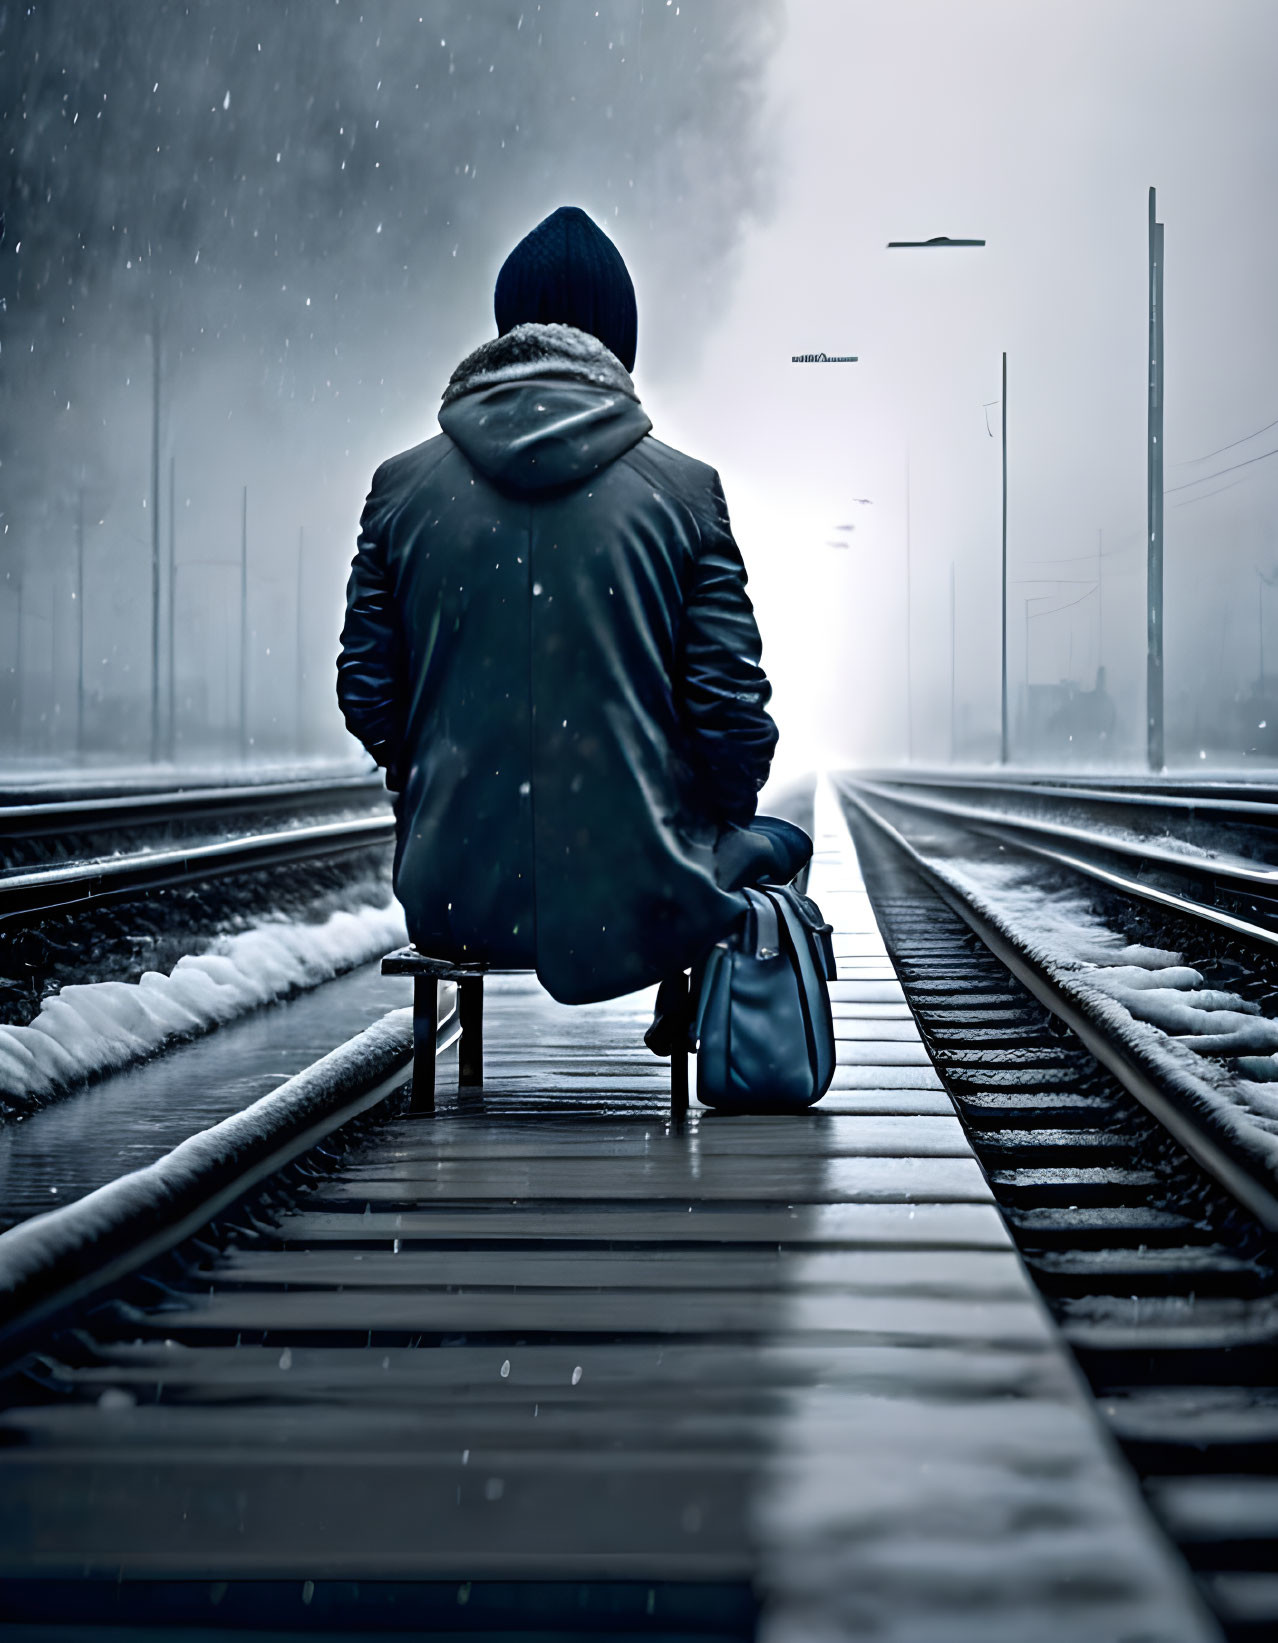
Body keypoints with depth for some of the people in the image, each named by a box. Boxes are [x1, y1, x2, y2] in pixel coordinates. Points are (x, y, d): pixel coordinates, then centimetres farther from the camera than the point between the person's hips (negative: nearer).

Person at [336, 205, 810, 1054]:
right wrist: (716, 823, 13)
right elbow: (731, 705, -6)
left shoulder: (401, 487, 1)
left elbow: (367, 695, 4)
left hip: (454, 901, 3)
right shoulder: (685, 490, -6)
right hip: (639, 904, -3)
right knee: (781, 842, 29)